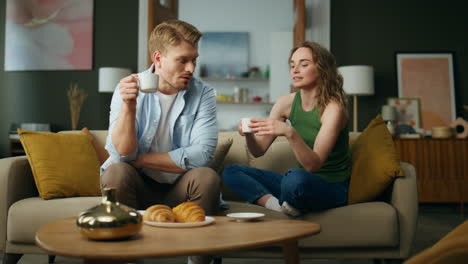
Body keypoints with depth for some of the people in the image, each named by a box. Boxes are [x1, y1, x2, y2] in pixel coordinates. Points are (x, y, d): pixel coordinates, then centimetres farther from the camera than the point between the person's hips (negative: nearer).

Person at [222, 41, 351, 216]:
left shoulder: (333, 107, -17)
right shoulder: (287, 102, 0)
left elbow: (313, 164, -26)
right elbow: (258, 150, 0)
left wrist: (290, 133, -42)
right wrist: (248, 134, -22)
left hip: (332, 188, -6)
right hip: (303, 182, 6)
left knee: (296, 178, -39)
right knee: (231, 172, -4)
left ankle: (284, 206, -6)